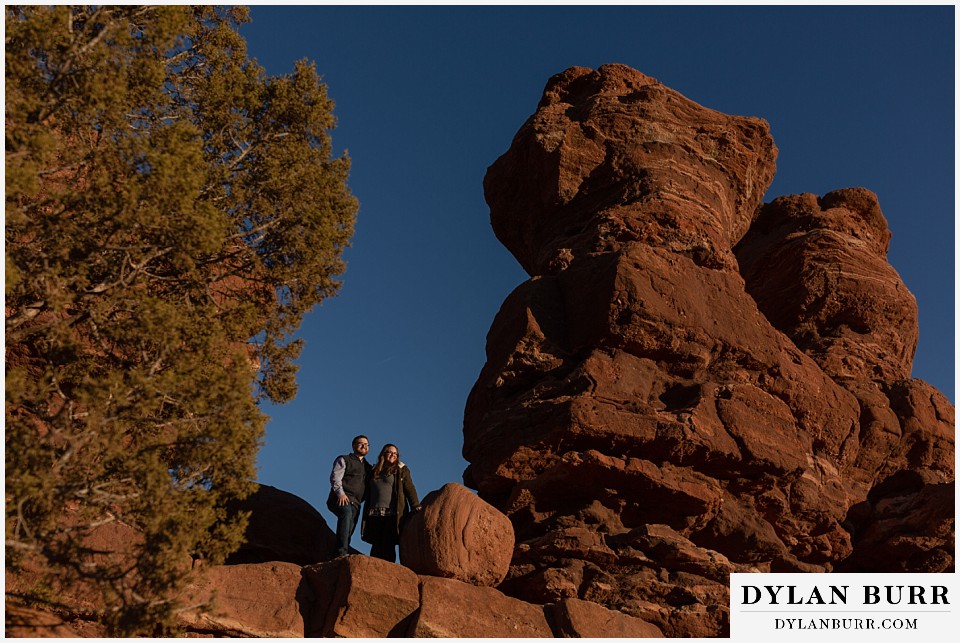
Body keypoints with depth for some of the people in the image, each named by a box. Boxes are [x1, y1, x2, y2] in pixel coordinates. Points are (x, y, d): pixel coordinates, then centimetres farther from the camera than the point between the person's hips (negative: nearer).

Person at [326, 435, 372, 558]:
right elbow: (335, 477, -1)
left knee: (349, 530, -6)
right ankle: (342, 551, -44)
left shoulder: (368, 467, 29)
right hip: (340, 499, -6)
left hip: (355, 503, 6)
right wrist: (340, 493, -16)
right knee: (346, 513, -34)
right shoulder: (343, 460, 12)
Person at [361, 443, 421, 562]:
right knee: (376, 546, -1)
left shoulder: (401, 470, 11)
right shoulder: (374, 472, 20)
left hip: (392, 515, -3)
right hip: (374, 515, 3)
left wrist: (416, 507, -11)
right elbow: (368, 494, 20)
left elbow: (410, 490, 1)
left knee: (388, 545, -8)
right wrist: (366, 515, 12)